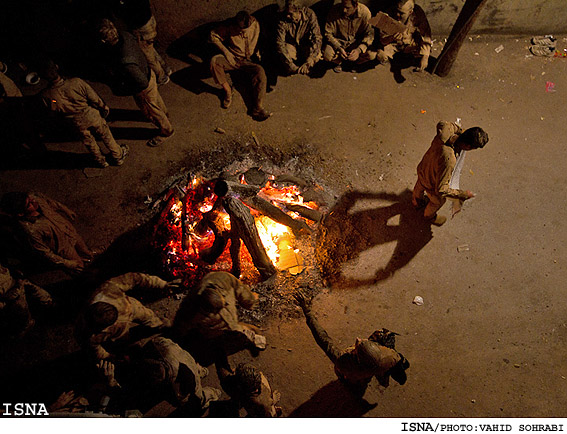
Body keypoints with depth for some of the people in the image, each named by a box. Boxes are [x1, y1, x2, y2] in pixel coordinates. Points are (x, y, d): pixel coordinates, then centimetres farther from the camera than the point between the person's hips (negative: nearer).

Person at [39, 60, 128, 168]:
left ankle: (101, 161, 51)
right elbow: (94, 97, -17)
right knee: (106, 135, 25)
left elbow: (54, 110, -6)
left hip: (78, 124, 2)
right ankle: (118, 156, 46)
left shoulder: (46, 95, -27)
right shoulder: (76, 82, -33)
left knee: (88, 141, 29)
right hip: (92, 116, -2)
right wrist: (104, 107, 3)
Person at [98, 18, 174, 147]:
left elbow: (143, 83, -34)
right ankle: (164, 115, 66)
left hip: (144, 89, -7)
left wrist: (126, 90, -16)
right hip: (147, 72, 7)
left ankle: (166, 131, 48)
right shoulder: (124, 35, -22)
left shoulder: (124, 64, -45)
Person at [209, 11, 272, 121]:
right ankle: (227, 90, -14)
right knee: (214, 61, -30)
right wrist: (226, 52, -13)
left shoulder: (255, 24, -6)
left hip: (248, 61, 0)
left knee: (260, 71, -31)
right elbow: (214, 35, -5)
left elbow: (259, 40, 13)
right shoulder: (229, 26, -11)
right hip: (232, 59, 0)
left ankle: (258, 108, -38)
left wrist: (257, 51, 2)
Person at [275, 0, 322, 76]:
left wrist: (307, 63, -37)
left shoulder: (310, 15, -22)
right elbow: (279, 43, -27)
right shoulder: (283, 21, -23)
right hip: (291, 46, 0)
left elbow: (317, 38, -26)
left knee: (317, 55, -31)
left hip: (306, 46, 0)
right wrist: (291, 66, -38)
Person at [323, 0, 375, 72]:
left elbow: (369, 34, -14)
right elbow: (328, 33, -13)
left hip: (356, 42, 0)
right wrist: (338, 48, -28)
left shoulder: (365, 12, -20)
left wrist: (359, 50, -31)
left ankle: (352, 61, 6)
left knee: (372, 54, -27)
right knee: (327, 54, -31)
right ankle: (340, 61, 6)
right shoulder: (334, 11, -21)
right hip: (338, 41, 0)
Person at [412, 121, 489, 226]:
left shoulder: (446, 132, -30)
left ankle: (417, 202, 72)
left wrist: (461, 131, -6)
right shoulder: (448, 160, -49)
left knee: (420, 187, 39)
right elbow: (441, 189, -41)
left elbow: (442, 124, -1)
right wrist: (463, 194, -31)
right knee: (438, 201, 29)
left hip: (422, 168, 6)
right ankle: (430, 215, 61)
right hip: (431, 183, -6)